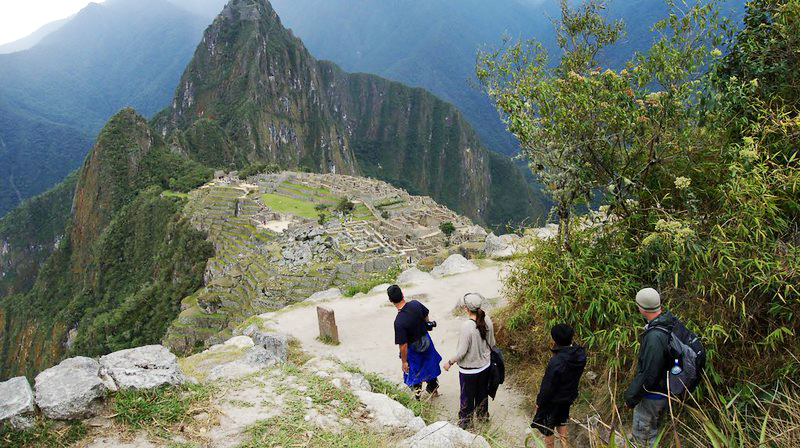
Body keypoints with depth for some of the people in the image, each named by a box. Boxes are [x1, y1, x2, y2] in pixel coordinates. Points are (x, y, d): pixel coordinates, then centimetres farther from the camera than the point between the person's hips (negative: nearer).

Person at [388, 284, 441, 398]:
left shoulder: (399, 322, -36)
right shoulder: (416, 304, -20)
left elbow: (403, 345, -27)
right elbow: (426, 317, 0)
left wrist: (404, 361, -12)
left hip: (414, 348, -6)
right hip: (426, 341, 6)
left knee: (414, 372, 21)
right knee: (430, 365, 29)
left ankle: (418, 395, 43)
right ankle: (433, 389, 52)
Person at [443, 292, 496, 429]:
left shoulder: (467, 326, -31)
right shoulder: (487, 320, -12)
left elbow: (461, 352, -25)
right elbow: (492, 343, 2)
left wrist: (450, 362, -8)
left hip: (469, 369, -6)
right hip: (485, 365, 6)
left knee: (467, 396, 17)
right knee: (482, 392, 28)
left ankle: (465, 421, 35)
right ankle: (483, 414, 49)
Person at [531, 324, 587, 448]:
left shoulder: (556, 362, -35)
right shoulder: (580, 354, -15)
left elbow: (548, 386, -24)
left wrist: (539, 401, -7)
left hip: (553, 400, -6)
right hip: (569, 396, 6)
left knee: (547, 428, 17)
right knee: (562, 422, 29)